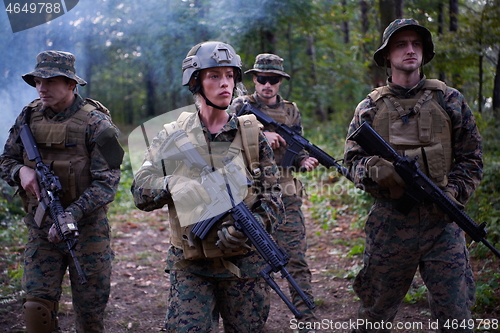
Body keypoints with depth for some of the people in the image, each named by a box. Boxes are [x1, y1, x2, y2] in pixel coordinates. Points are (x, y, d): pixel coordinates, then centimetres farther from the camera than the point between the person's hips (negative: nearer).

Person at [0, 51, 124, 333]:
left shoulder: (95, 124, -11)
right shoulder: (29, 117, 4)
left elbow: (106, 183, -16)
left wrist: (72, 215, -27)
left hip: (87, 230, -3)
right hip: (41, 228, 3)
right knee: (37, 308, -2)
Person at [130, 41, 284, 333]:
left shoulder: (252, 134, 2)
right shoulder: (173, 137, 3)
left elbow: (274, 202, -2)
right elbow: (140, 193, 0)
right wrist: (176, 184, -19)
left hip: (246, 265, 1)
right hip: (190, 267, 0)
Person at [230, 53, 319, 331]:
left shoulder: (291, 111, 11)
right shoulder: (242, 106, 2)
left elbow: (295, 151, 14)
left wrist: (306, 160, -7)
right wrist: (262, 134, -25)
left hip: (285, 196, 2)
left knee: (296, 259, -3)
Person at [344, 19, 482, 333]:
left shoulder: (450, 100, 7)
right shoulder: (370, 107, 7)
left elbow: (471, 159, 8)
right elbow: (353, 158, 6)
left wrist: (452, 193, -8)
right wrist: (374, 170, -16)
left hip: (441, 222, 0)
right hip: (390, 222, 0)